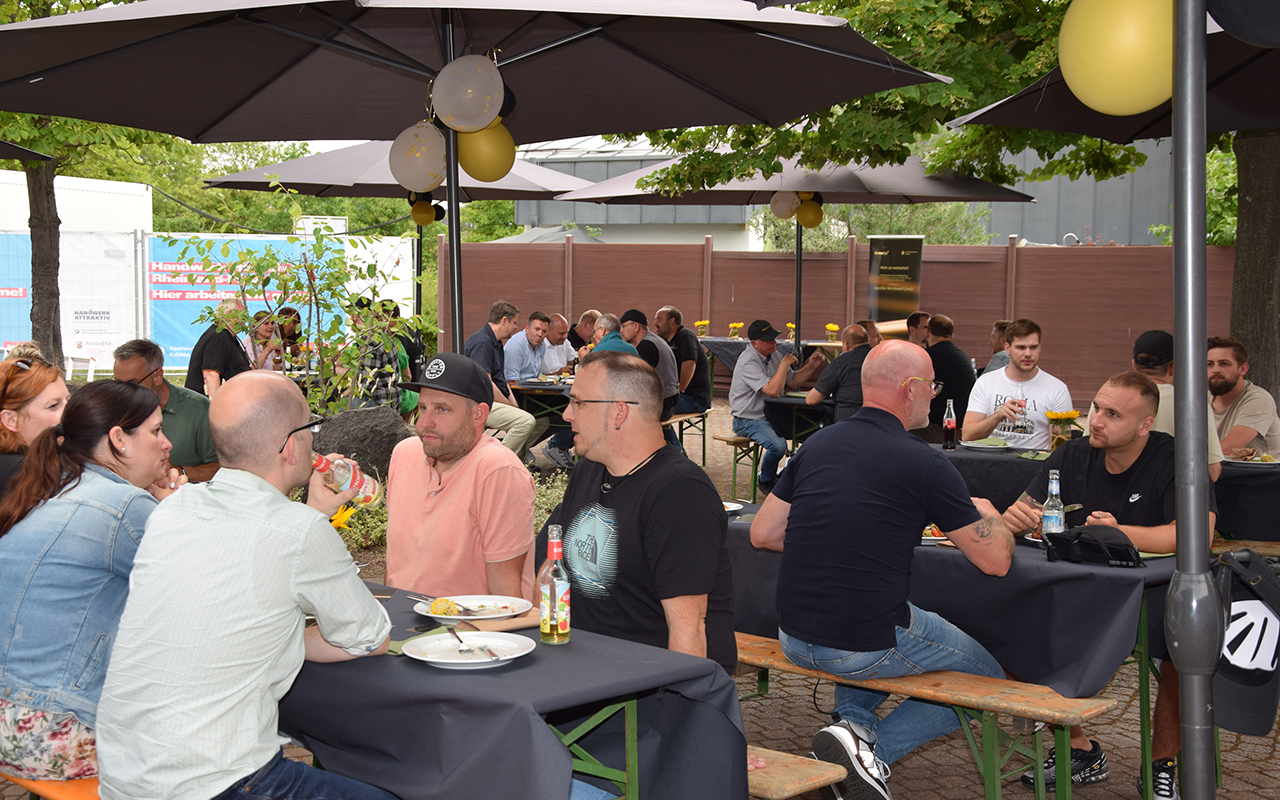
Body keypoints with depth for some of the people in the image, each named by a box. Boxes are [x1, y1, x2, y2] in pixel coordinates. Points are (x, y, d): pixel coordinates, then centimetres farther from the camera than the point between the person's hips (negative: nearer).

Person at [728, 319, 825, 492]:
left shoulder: (774, 355, 8)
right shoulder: (748, 362, -20)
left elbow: (791, 381, 15)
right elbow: (773, 390, -30)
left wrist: (811, 367, 0)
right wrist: (785, 363, -22)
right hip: (749, 420, -8)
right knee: (778, 445, -33)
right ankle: (765, 481, -3)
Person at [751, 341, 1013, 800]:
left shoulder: (816, 445, 4)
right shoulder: (924, 465, -12)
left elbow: (763, 534, 10)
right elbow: (996, 561, -6)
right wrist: (986, 513, 16)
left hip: (794, 639, 6)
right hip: (868, 649, -6)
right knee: (988, 677, 17)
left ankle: (855, 723, 13)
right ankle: (873, 751, -3)